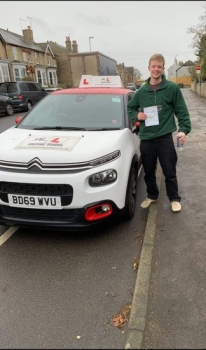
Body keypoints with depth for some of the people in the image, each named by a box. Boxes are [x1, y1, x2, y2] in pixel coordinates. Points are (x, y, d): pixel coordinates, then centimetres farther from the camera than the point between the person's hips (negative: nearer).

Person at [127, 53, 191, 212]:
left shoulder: (172, 88, -2)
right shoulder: (142, 91, 7)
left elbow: (182, 111, 0)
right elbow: (130, 108, 20)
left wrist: (184, 129, -12)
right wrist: (136, 116, 0)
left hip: (165, 137, -3)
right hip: (146, 138, 3)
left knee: (170, 171, 5)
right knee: (148, 171, 14)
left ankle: (174, 199, 24)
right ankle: (152, 196, 35)